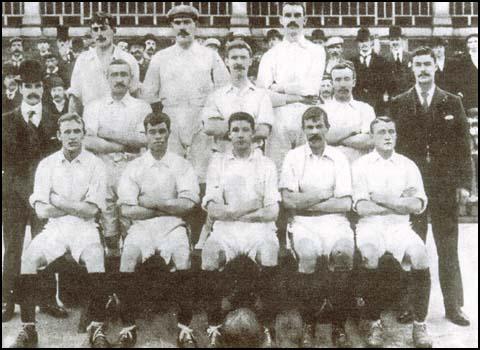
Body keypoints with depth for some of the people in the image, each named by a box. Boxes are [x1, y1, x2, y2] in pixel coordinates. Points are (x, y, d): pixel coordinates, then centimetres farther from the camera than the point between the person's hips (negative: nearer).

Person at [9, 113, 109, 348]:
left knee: (95, 258, -33)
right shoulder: (47, 165, 6)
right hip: (54, 227, 2)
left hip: (84, 227, -2)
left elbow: (91, 210, -7)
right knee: (29, 258, -26)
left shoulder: (95, 165, 1)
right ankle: (28, 329, -16)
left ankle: (97, 328, -24)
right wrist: (78, 207, -5)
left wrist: (57, 201, -5)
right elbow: (41, 210, -2)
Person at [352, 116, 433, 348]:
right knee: (368, 253, -33)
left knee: (419, 254, -28)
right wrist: (400, 202, -3)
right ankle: (374, 323, -17)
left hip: (400, 226, 2)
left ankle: (420, 324, -13)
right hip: (370, 225, -2)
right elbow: (361, 207, -6)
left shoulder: (408, 165, 11)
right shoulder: (361, 165, 5)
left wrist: (383, 199, -7)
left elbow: (418, 205, -1)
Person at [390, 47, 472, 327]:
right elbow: (394, 144, 1)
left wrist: (464, 183, -3)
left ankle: (454, 306, 16)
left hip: (445, 185, 1)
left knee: (448, 248, 7)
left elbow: (463, 145, 3)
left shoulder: (452, 103, 6)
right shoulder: (399, 104, 5)